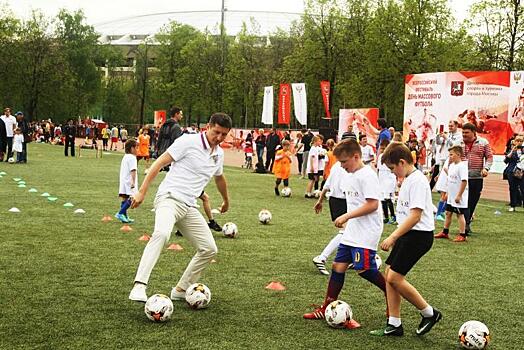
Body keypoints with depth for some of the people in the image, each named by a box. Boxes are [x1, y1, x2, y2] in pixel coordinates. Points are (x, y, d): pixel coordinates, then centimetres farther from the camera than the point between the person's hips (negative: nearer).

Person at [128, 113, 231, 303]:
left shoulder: (219, 154, 14)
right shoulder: (188, 142, -7)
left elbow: (219, 177, 35)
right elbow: (160, 162, -8)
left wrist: (226, 200, 50)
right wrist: (142, 191, -13)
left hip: (189, 207, 8)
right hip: (169, 198, -8)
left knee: (209, 249, 5)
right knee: (162, 233, -35)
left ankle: (181, 290, 19)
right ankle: (139, 286, -38)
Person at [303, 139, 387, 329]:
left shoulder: (367, 175, -15)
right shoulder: (350, 176, 13)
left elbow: (372, 204, -22)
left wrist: (347, 216, -22)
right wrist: (347, 220, 17)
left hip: (366, 233, -9)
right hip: (351, 231, 9)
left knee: (364, 269, -12)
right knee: (338, 265, 7)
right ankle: (326, 308, 13)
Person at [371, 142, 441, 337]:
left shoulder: (417, 181, -18)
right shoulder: (407, 179, 13)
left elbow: (415, 215, -25)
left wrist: (393, 237, -25)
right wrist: (396, 236, 21)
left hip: (419, 235, -10)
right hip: (408, 234, 10)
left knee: (394, 277, -11)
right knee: (389, 275, 6)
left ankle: (429, 313, 6)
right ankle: (394, 324, 12)